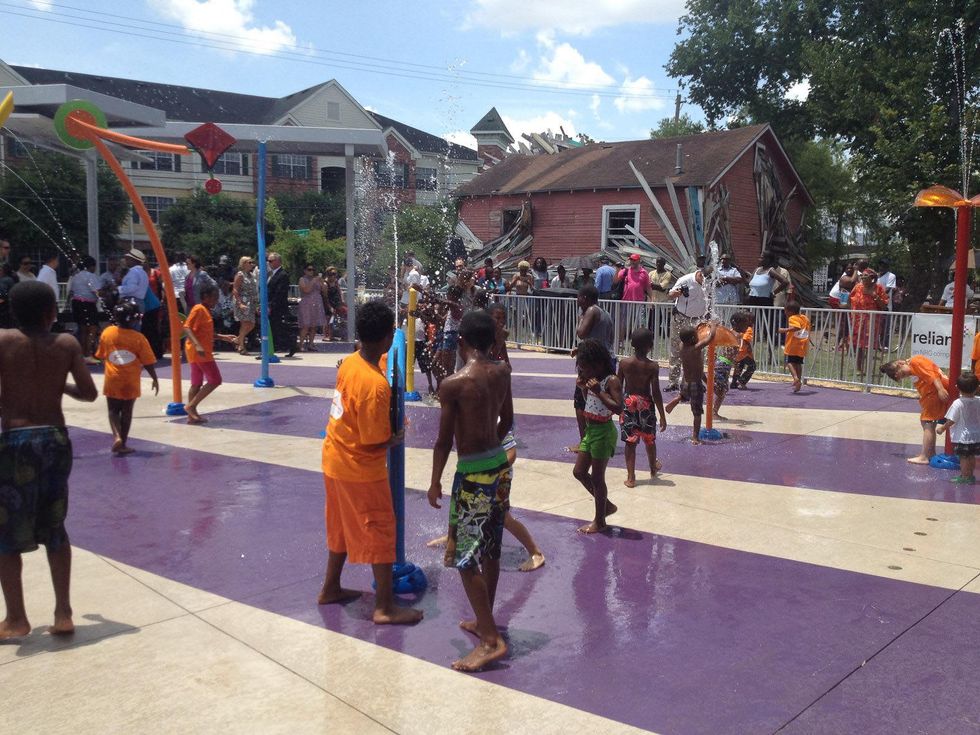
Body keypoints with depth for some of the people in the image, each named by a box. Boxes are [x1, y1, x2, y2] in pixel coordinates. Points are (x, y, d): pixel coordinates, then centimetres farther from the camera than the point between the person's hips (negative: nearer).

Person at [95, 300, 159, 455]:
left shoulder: (107, 332, -5)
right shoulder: (139, 338, -13)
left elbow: (101, 355, 7)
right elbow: (148, 363, -10)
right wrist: (155, 379, 4)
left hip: (112, 380, 2)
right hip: (131, 382, -1)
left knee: (113, 411, 13)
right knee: (127, 412, 9)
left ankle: (117, 436, -8)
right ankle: (122, 444, 13)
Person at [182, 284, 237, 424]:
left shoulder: (206, 311, 17)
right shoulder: (199, 309, -13)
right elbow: (187, 328, -22)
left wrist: (223, 337, 24)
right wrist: (197, 345, -34)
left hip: (199, 353, 10)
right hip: (199, 352, -10)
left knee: (197, 384, 11)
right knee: (215, 380, -7)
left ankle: (192, 415, 14)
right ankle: (191, 406, -7)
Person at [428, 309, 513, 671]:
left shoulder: (453, 384, -18)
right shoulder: (502, 372, 1)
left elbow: (444, 440, -13)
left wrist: (435, 481, 0)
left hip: (473, 472, -7)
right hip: (500, 463, 8)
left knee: (464, 555, -1)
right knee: (490, 550, 18)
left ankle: (491, 640, -1)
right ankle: (484, 621, 33)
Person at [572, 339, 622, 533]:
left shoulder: (611, 381, -17)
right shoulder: (593, 380, 7)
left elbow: (618, 408, -27)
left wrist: (598, 392, -29)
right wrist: (584, 388, 4)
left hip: (603, 432, -9)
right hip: (590, 430, 9)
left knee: (597, 477, 1)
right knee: (579, 472, 14)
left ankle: (600, 521, 16)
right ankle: (606, 505, 29)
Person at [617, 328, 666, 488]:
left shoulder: (624, 362, -7)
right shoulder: (653, 366, -13)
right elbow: (656, 393, -12)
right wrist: (662, 416, -4)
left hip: (628, 402, 1)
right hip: (646, 403, 0)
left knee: (630, 441, 5)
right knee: (649, 439, 20)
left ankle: (631, 477, 1)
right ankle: (653, 468, 41)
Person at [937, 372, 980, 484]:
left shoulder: (958, 403, -20)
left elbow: (951, 421, -16)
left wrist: (942, 428, -2)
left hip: (962, 437, -6)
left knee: (963, 457, 4)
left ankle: (965, 477, 11)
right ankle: (970, 475, 29)